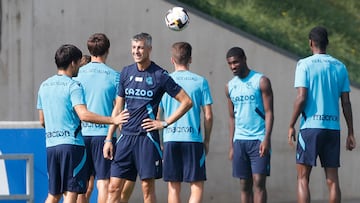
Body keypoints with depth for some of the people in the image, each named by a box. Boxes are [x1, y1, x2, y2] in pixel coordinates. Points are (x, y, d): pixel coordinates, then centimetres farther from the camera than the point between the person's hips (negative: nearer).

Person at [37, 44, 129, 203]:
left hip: (51, 145, 7)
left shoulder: (44, 86, 14)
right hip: (72, 144, -7)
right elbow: (83, 114, -21)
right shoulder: (73, 86, -8)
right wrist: (113, 120, -21)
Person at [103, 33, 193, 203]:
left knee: (147, 188, -1)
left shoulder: (160, 75, -4)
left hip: (147, 137, -4)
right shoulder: (126, 72, 10)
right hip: (125, 136, 4)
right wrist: (109, 139, 9)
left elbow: (187, 102, -2)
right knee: (114, 187, 0)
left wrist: (164, 123, -6)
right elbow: (118, 108, 14)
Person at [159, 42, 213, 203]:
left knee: (173, 187, 9)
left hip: (170, 140, 2)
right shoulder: (200, 82, 0)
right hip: (194, 140, -2)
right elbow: (208, 116, -1)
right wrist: (206, 141, 10)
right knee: (197, 186, 1)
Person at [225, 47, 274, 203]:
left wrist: (266, 139, -17)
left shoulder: (261, 81, -3)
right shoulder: (230, 86, 12)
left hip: (259, 140, -5)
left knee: (259, 182, -10)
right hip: (240, 140, 5)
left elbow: (269, 112, -7)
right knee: (244, 185, 5)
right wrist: (231, 146, 13)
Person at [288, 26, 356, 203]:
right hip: (333, 128, 4)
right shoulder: (340, 67, 11)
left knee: (303, 177, 1)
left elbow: (301, 98, -10)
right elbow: (346, 103, 8)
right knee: (332, 180, 5)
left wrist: (291, 125, -2)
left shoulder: (305, 65, -2)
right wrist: (350, 133, 11)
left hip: (310, 127, -4)